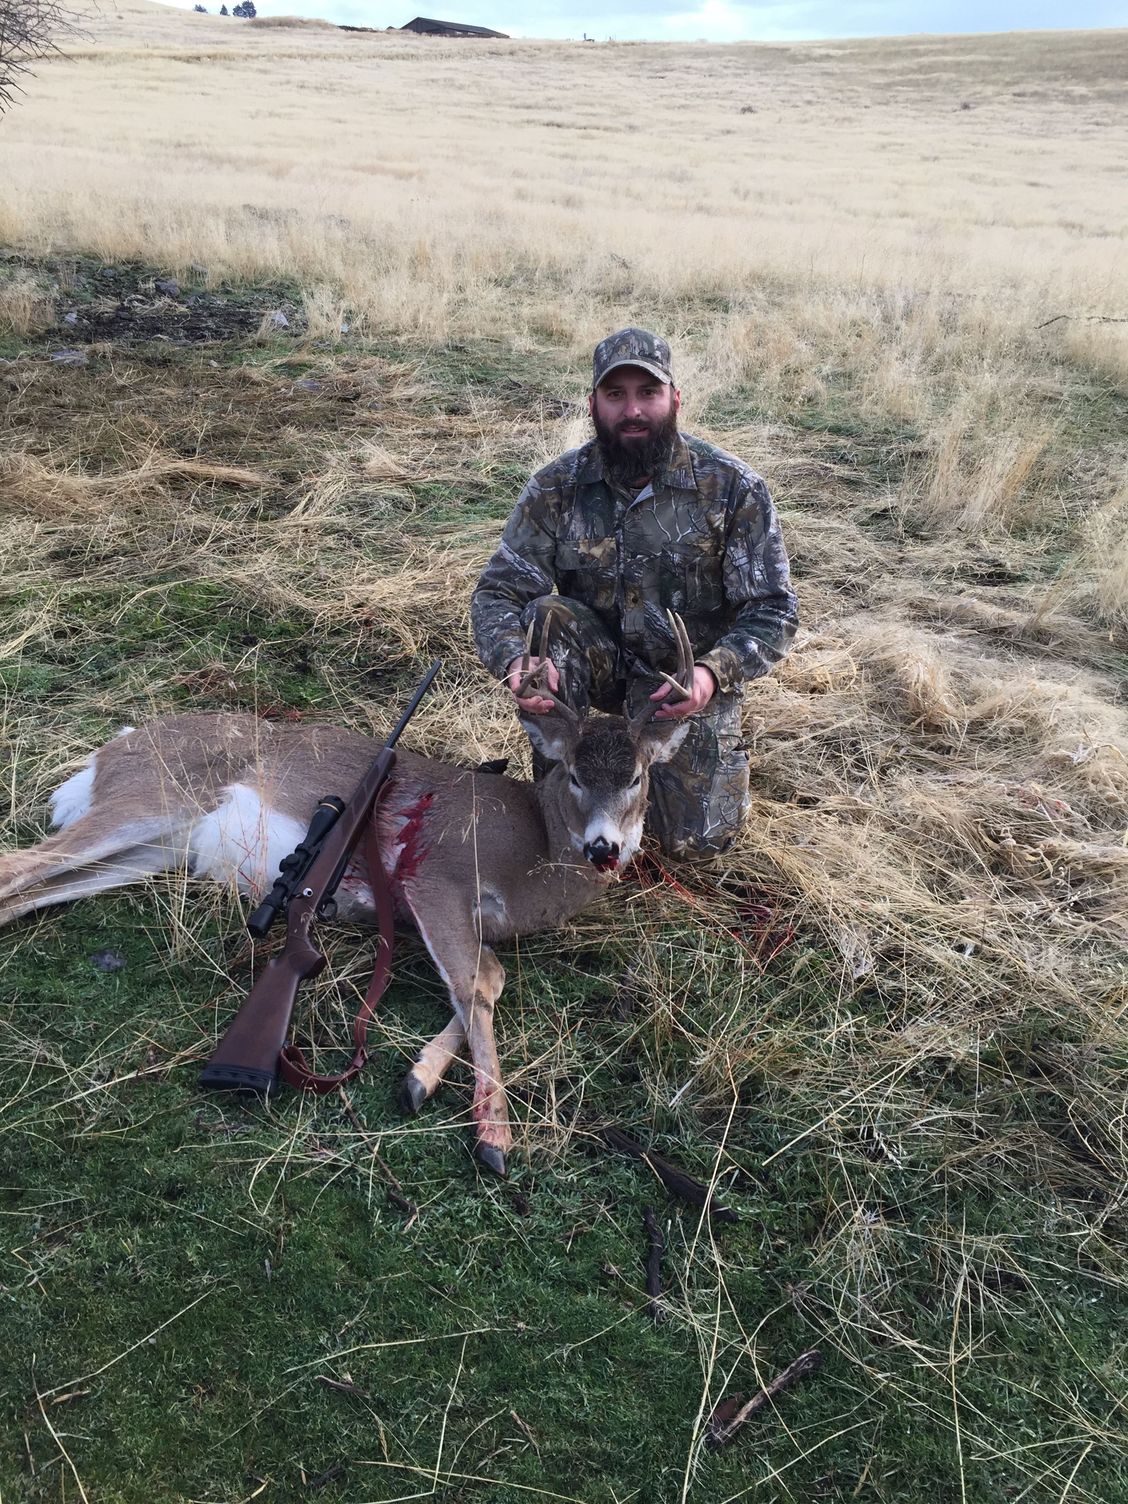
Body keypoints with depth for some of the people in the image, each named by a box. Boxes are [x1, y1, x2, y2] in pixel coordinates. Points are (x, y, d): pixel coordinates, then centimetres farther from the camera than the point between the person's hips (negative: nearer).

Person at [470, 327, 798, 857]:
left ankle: (716, 742, 25)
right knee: (545, 615, -31)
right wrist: (514, 661, -38)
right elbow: (497, 592, -14)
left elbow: (772, 609, -16)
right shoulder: (557, 489, -12)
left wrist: (713, 673, -36)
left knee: (697, 839, -9)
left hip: (690, 679, -1)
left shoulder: (733, 488, -17)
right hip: (600, 661, 1)